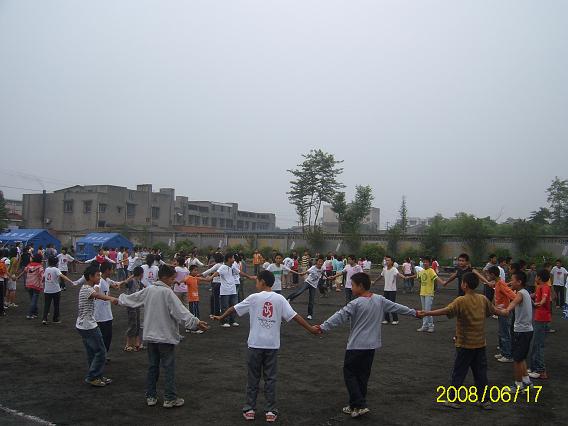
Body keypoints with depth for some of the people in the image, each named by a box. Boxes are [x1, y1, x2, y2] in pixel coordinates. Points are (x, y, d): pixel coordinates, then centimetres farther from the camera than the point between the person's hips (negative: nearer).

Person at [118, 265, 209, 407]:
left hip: (150, 336, 7)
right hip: (166, 337, -7)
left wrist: (120, 298, 39)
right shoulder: (167, 292, -16)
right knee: (169, 367, 2)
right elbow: (181, 311, -25)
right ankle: (170, 398, 6)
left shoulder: (148, 290, 4)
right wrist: (195, 322, -28)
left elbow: (130, 299, 18)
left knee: (152, 366, 15)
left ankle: (150, 396, 22)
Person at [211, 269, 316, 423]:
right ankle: (270, 411, 13)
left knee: (253, 377, 11)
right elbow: (294, 316, -4)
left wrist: (221, 317, 22)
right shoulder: (280, 299, -2)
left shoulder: (254, 298, -5)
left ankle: (250, 409, 18)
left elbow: (234, 309, 5)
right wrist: (311, 329, 3)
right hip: (272, 345, 1)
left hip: (255, 344, -1)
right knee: (270, 378, 10)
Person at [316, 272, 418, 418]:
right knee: (363, 375, 15)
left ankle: (360, 405, -2)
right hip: (372, 345, 7)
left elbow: (339, 317, -21)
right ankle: (356, 406, 22)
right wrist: (415, 313, 26)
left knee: (350, 374, 4)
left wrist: (323, 327, -24)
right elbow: (397, 307, 13)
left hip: (356, 346, -7)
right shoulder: (380, 300, 4)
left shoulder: (356, 304, -14)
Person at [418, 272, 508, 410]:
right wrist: (504, 312, 39)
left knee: (458, 373, 6)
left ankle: (454, 400, 12)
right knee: (481, 372, 15)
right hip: (481, 343, 6)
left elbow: (445, 311, -29)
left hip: (465, 344, -5)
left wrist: (426, 313, -30)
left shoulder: (461, 301, -18)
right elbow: (494, 310, 18)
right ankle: (485, 400, 21)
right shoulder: (483, 299, 1)